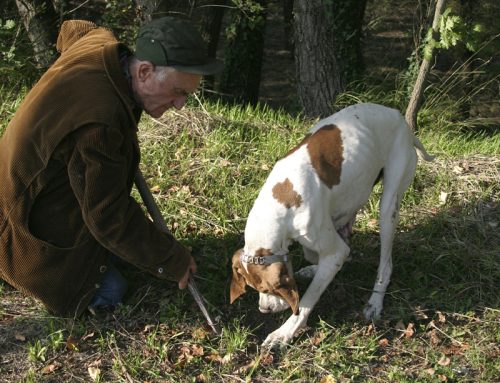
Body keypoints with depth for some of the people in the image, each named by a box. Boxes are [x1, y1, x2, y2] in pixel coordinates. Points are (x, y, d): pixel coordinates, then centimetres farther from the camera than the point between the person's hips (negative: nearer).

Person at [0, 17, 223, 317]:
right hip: (32, 222, -9)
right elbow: (110, 219, -28)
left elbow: (72, 29, 19)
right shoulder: (99, 123, -38)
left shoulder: (101, 42, -10)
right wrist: (173, 260, -16)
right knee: (109, 294, -5)